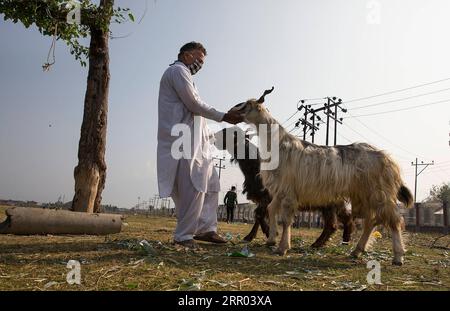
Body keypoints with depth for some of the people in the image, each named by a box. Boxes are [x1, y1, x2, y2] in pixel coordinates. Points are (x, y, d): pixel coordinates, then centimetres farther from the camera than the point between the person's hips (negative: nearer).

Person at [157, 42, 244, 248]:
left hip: (196, 144, 11)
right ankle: (184, 236, -4)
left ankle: (206, 228, 14)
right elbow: (194, 104, -12)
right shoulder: (178, 70, -3)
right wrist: (223, 117, -7)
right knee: (194, 188, -12)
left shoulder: (183, 74, 28)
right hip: (185, 143, -11)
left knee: (210, 184, 10)